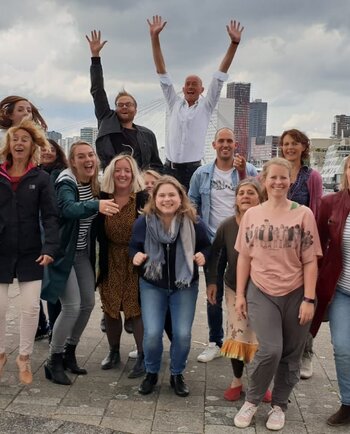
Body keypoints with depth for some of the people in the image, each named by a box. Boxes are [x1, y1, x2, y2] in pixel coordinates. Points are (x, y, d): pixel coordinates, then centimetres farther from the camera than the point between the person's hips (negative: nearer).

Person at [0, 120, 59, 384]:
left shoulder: (41, 178, -1)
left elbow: (51, 216, -6)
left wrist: (50, 247, -18)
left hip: (30, 253, -1)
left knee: (31, 307, 0)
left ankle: (24, 358, 20)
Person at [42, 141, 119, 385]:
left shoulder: (95, 185, 1)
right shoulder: (66, 183, -20)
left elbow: (97, 221, 11)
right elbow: (70, 208, -42)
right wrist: (96, 205, -58)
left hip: (83, 253, 7)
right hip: (63, 253, -7)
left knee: (89, 303, 8)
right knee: (72, 306, -12)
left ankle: (69, 353, 26)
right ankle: (53, 361, 5)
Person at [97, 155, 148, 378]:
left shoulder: (143, 199, -11)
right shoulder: (103, 199, -2)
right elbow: (99, 234, 3)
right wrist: (100, 262, -1)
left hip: (136, 261, -3)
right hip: (111, 262, 4)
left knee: (137, 309, 1)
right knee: (110, 307, 12)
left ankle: (142, 356, 16)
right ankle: (114, 351, 32)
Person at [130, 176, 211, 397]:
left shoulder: (193, 222, -13)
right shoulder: (144, 222, -12)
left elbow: (206, 246, 1)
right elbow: (134, 247, 2)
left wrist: (203, 256, -20)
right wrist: (136, 256, -20)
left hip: (185, 286, 0)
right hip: (152, 285, 0)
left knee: (183, 334, -3)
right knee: (152, 333, -8)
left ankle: (177, 375, 24)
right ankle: (151, 373, 21)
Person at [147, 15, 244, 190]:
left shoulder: (206, 106, 8)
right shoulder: (174, 104, 12)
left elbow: (220, 75, 3)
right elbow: (162, 73, 9)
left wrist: (234, 42, -3)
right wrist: (154, 37, 4)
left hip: (193, 169, -2)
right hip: (169, 168, 2)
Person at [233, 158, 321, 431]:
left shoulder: (303, 214, -3)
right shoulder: (252, 215, 3)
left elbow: (310, 261, -4)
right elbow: (244, 257, 6)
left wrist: (309, 299, -8)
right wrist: (240, 295, 3)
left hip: (295, 294, 0)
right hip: (261, 292, 0)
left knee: (291, 355, 8)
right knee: (270, 350, -13)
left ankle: (279, 405, 29)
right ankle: (252, 401, 11)